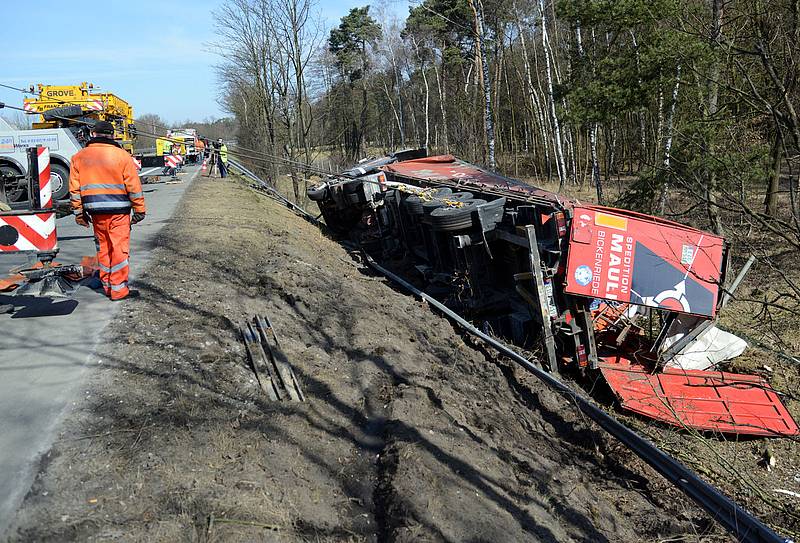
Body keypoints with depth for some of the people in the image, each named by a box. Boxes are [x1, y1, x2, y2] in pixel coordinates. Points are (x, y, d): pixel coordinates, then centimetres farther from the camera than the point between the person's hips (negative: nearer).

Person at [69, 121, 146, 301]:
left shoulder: (78, 157, 7)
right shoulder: (122, 155, -5)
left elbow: (74, 188, 8)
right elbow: (133, 186, -5)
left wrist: (78, 212, 14)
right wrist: (139, 210, 1)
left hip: (95, 211, 4)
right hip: (118, 211, -4)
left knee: (103, 247, 16)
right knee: (119, 248, 0)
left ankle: (107, 286, 23)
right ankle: (119, 289, 2)